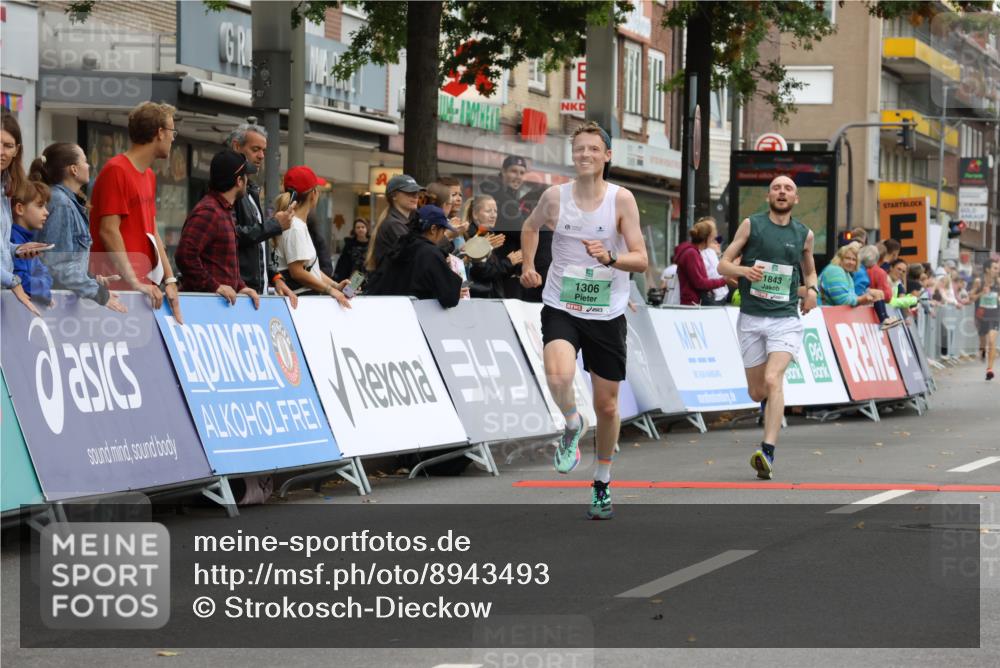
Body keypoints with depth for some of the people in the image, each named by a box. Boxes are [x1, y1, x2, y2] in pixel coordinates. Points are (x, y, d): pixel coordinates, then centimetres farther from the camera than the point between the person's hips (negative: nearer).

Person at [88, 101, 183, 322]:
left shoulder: (149, 176, 19)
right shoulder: (116, 171, -10)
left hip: (145, 286, 9)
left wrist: (169, 280, 10)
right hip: (119, 287, -9)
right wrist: (135, 283, -19)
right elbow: (109, 231, -15)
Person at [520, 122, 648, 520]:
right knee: (559, 376, -31)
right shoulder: (554, 196, -2)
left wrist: (610, 257, -29)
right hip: (561, 308, 0)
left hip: (607, 313, 0)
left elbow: (641, 260, -12)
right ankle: (572, 425, 2)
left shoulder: (622, 199, -8)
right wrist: (527, 266, 13)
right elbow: (531, 226, 21)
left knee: (607, 405, 8)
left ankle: (602, 484, 29)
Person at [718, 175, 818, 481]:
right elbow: (723, 264, 4)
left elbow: (810, 271, 26)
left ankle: (768, 453, -28)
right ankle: (770, 400, 46)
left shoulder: (804, 234, 9)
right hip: (751, 318, 1)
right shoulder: (751, 225, 4)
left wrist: (812, 289, 4)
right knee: (757, 392, 8)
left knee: (773, 380, -22)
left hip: (785, 319, -1)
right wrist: (744, 270, -17)